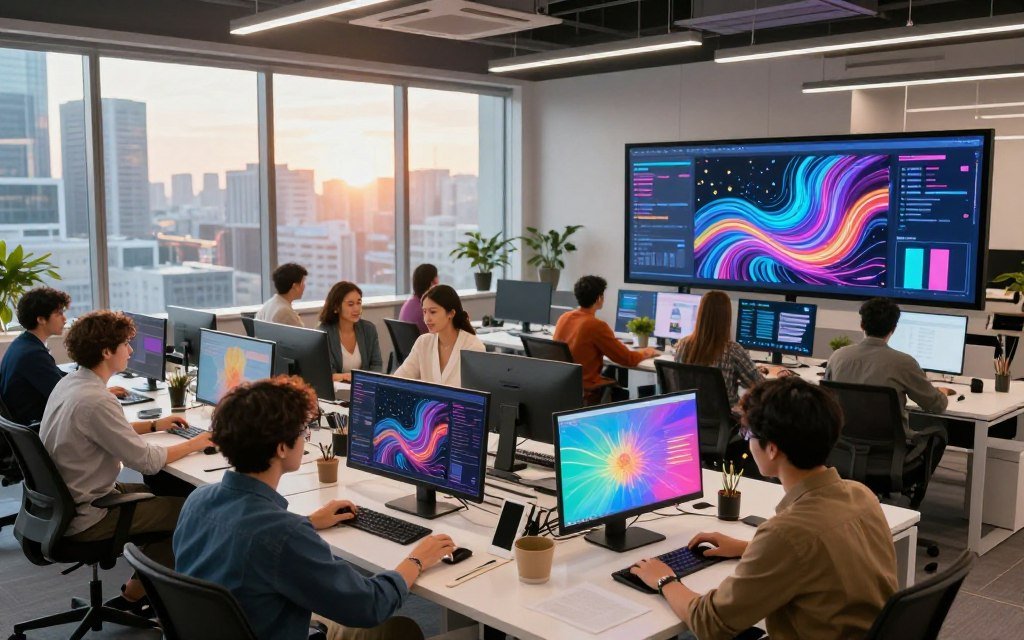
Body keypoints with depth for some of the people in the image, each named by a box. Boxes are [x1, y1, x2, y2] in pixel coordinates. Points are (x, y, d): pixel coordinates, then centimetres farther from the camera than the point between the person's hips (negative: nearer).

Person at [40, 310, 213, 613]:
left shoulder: (69, 383, 2)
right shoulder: (94, 401, -28)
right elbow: (146, 461, -23)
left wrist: (154, 425, 14)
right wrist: (194, 444, -10)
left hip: (64, 502, 10)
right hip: (85, 518, -10)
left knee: (164, 493, 20)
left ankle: (139, 589, 25)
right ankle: (132, 597, 14)